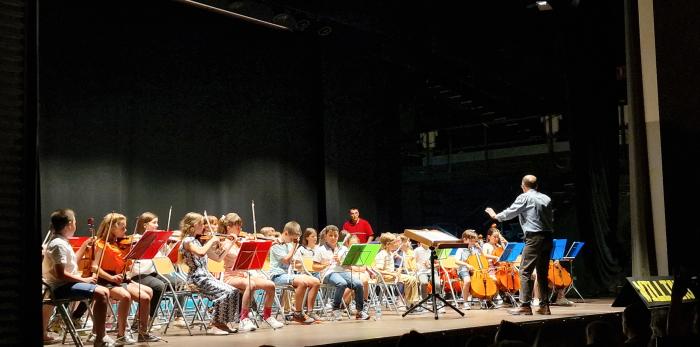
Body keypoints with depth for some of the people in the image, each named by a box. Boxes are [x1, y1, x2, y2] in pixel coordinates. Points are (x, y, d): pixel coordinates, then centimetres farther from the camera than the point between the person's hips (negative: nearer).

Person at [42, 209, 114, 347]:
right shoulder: (59, 244, -18)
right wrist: (84, 279, -18)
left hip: (64, 284, 11)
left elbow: (72, 261, 23)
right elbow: (61, 274, -24)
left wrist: (84, 246, 21)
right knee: (101, 294, -24)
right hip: (61, 287, -11)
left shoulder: (62, 242, 13)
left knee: (104, 292, 22)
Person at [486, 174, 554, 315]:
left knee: (525, 271, -5)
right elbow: (550, 219, 18)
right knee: (543, 272, 12)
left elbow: (510, 212, 2)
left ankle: (525, 305, -11)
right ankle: (544, 305, 13)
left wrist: (496, 216, 18)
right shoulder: (546, 198, 14)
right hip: (548, 237, 7)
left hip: (534, 238, -7)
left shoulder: (524, 198, -3)